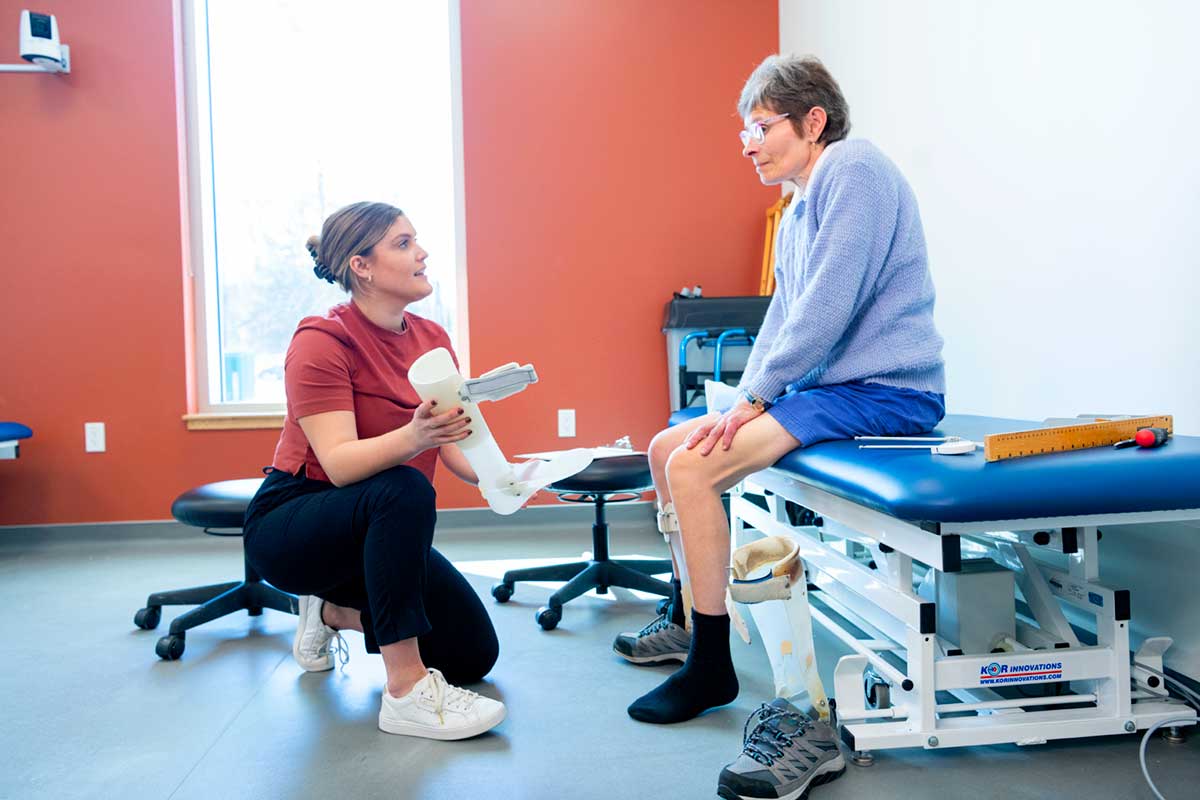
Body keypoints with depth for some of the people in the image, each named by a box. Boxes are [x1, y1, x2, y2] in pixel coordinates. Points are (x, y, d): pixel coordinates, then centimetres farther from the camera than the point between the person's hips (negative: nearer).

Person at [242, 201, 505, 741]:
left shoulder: (433, 340, 0)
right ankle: (406, 692, -31)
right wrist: (411, 438, -48)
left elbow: (456, 447, -7)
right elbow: (340, 463, -29)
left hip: (375, 531, 7)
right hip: (291, 526, -6)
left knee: (474, 655, -1)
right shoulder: (321, 342, -19)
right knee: (404, 490, -38)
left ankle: (335, 613, 20)